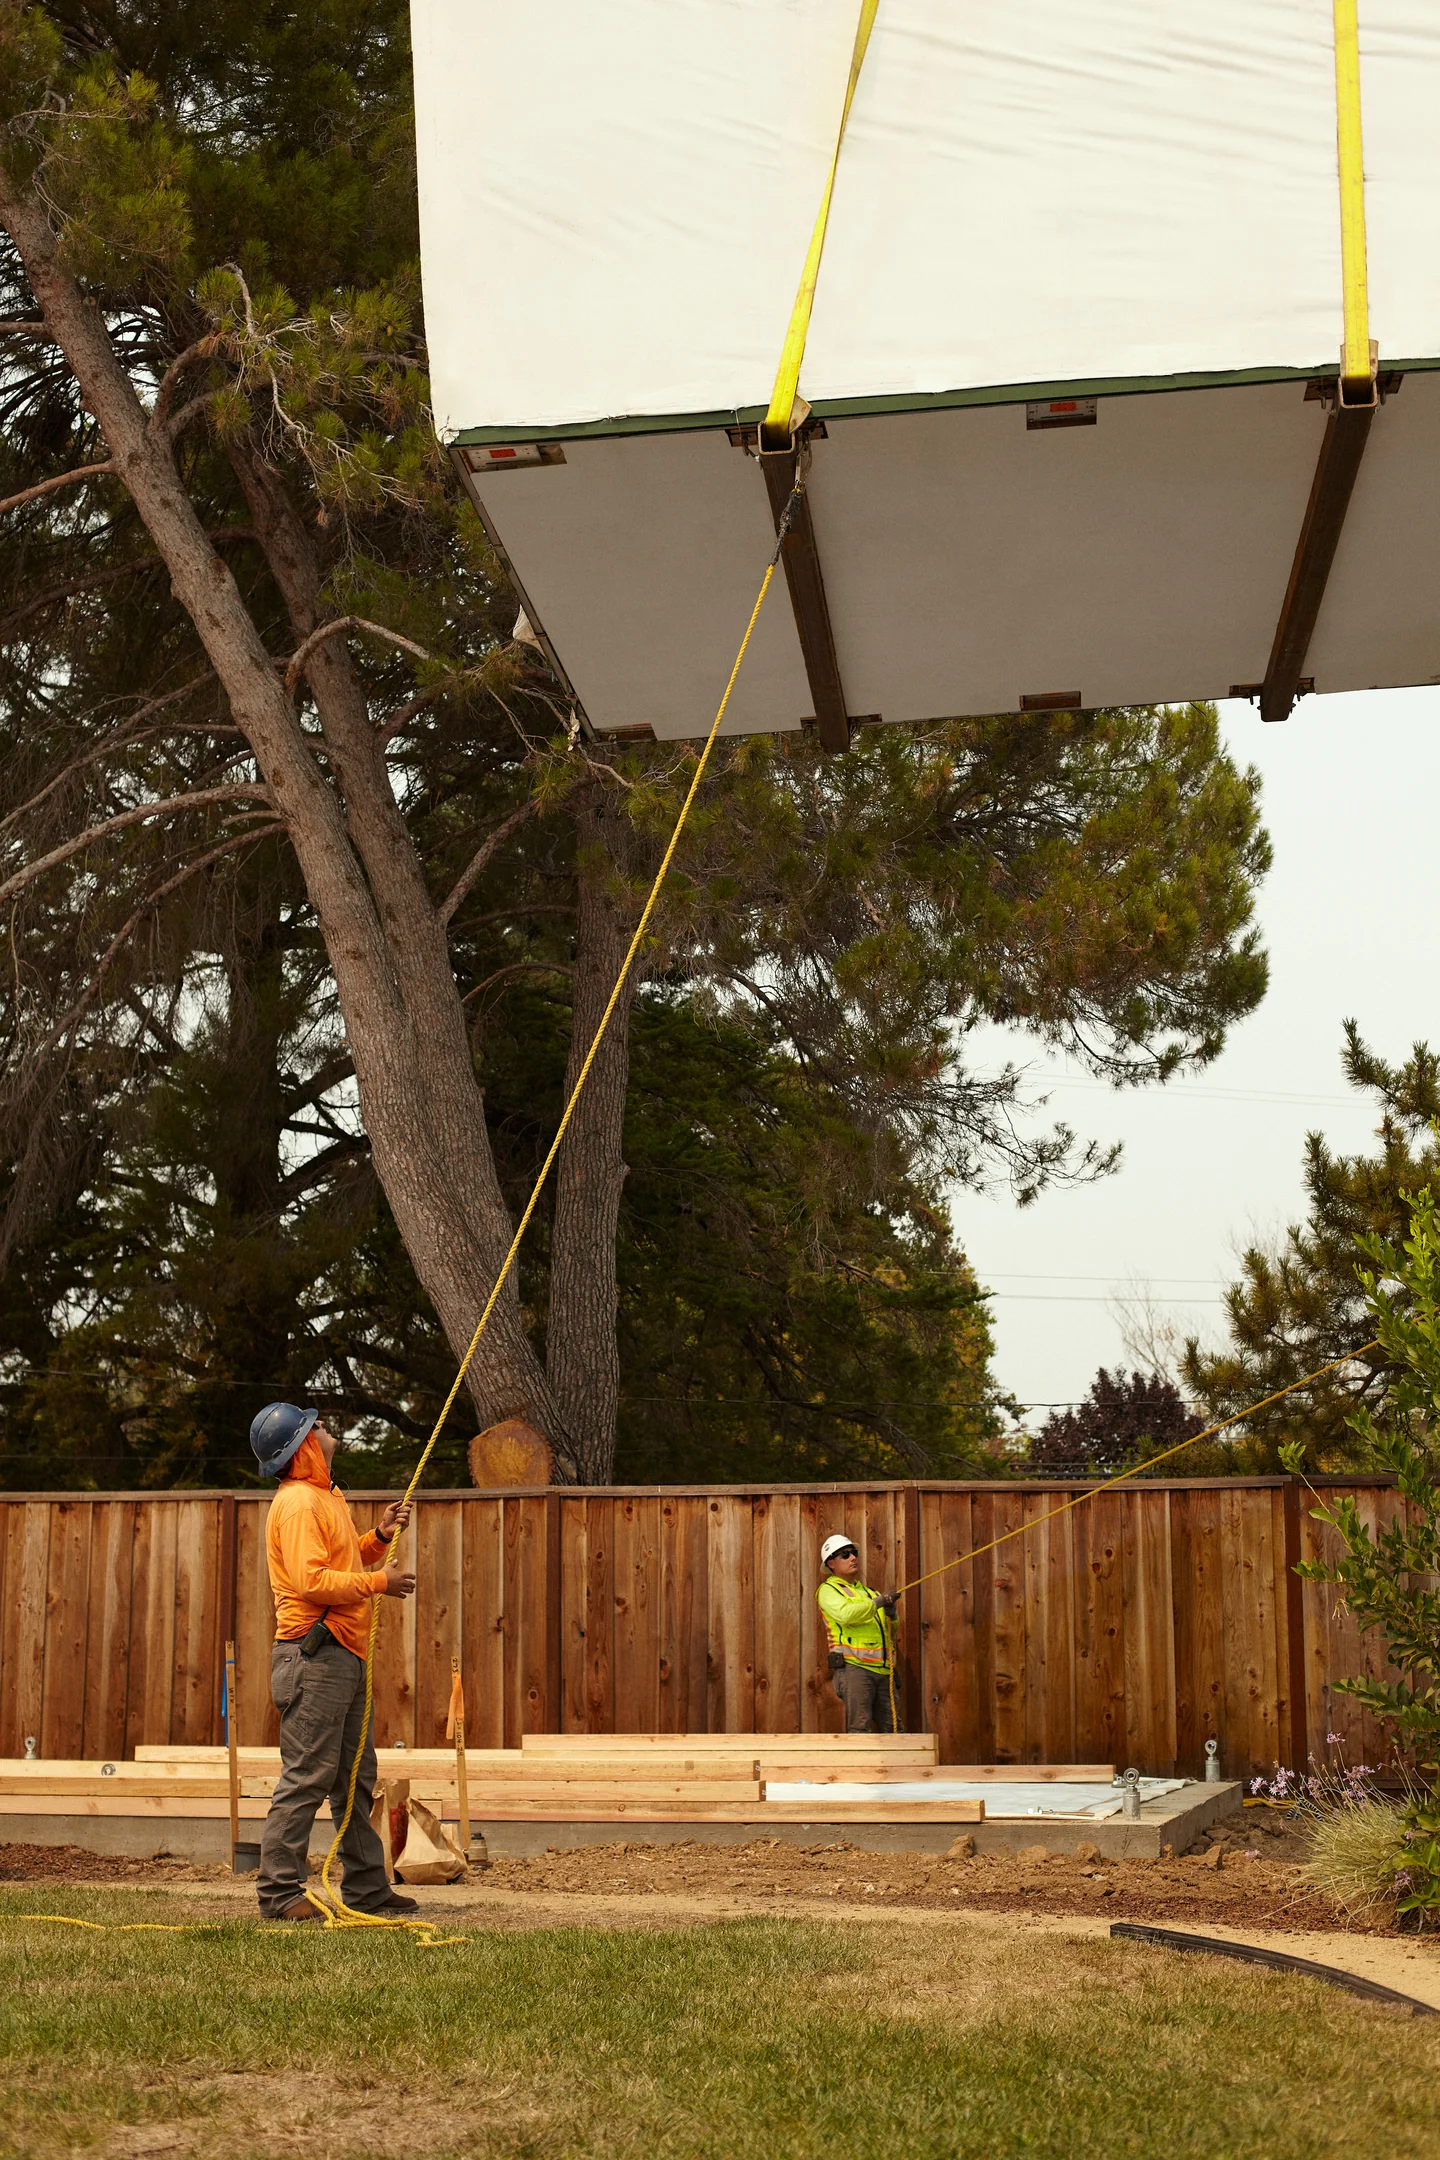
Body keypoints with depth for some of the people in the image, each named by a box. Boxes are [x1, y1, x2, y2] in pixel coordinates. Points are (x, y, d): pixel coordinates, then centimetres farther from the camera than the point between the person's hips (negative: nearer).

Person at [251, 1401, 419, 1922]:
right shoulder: (297, 1502, -13)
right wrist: (377, 1582, -15)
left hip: (344, 1655, 11)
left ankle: (367, 1887, 20)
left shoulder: (326, 1496, 19)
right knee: (306, 1777, -9)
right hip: (314, 1655, -11)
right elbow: (312, 1581, -22)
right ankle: (279, 1892, -4)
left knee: (356, 1778, 14)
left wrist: (378, 1537, 12)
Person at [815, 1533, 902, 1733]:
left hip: (883, 1670, 7)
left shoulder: (867, 1591, 27)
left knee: (891, 1728, 4)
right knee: (860, 1728, -14)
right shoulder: (828, 1590, 5)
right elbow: (845, 1614, -16)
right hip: (854, 1666, -7)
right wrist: (876, 1603, -22)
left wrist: (891, 1614, 1)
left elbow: (890, 1629, 22)